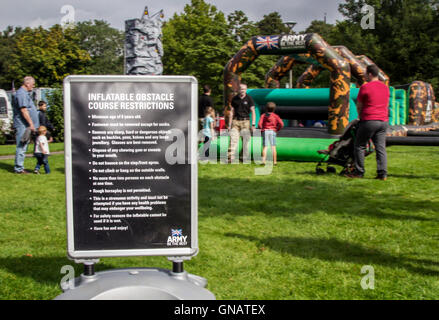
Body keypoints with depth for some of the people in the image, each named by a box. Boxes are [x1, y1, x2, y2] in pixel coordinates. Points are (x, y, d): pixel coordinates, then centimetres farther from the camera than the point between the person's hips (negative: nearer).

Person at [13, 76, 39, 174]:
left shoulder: (26, 93, 19)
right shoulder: (21, 93, -14)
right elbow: (23, 110, -21)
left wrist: (31, 124, 24)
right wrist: (31, 124, -21)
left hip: (26, 125, 10)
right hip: (22, 125, -10)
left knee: (23, 147, 13)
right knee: (21, 147, -7)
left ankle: (19, 167, 19)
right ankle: (18, 168, -3)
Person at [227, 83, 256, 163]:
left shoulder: (249, 99, 1)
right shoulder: (234, 99, 7)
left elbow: (253, 112, 0)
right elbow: (232, 111, 11)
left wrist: (253, 124, -9)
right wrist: (229, 124, 8)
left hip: (245, 121, -1)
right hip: (236, 121, 1)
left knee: (245, 141, 1)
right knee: (233, 139, -9)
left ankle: (245, 158, 12)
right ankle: (231, 158, -12)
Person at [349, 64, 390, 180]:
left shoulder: (365, 87, -7)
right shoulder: (386, 87, 12)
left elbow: (359, 106, -1)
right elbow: (386, 105, 18)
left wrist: (360, 117, 15)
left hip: (369, 121, -6)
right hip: (383, 121, 6)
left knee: (359, 146, 5)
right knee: (381, 148, 6)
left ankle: (359, 172, 7)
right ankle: (382, 173, 3)